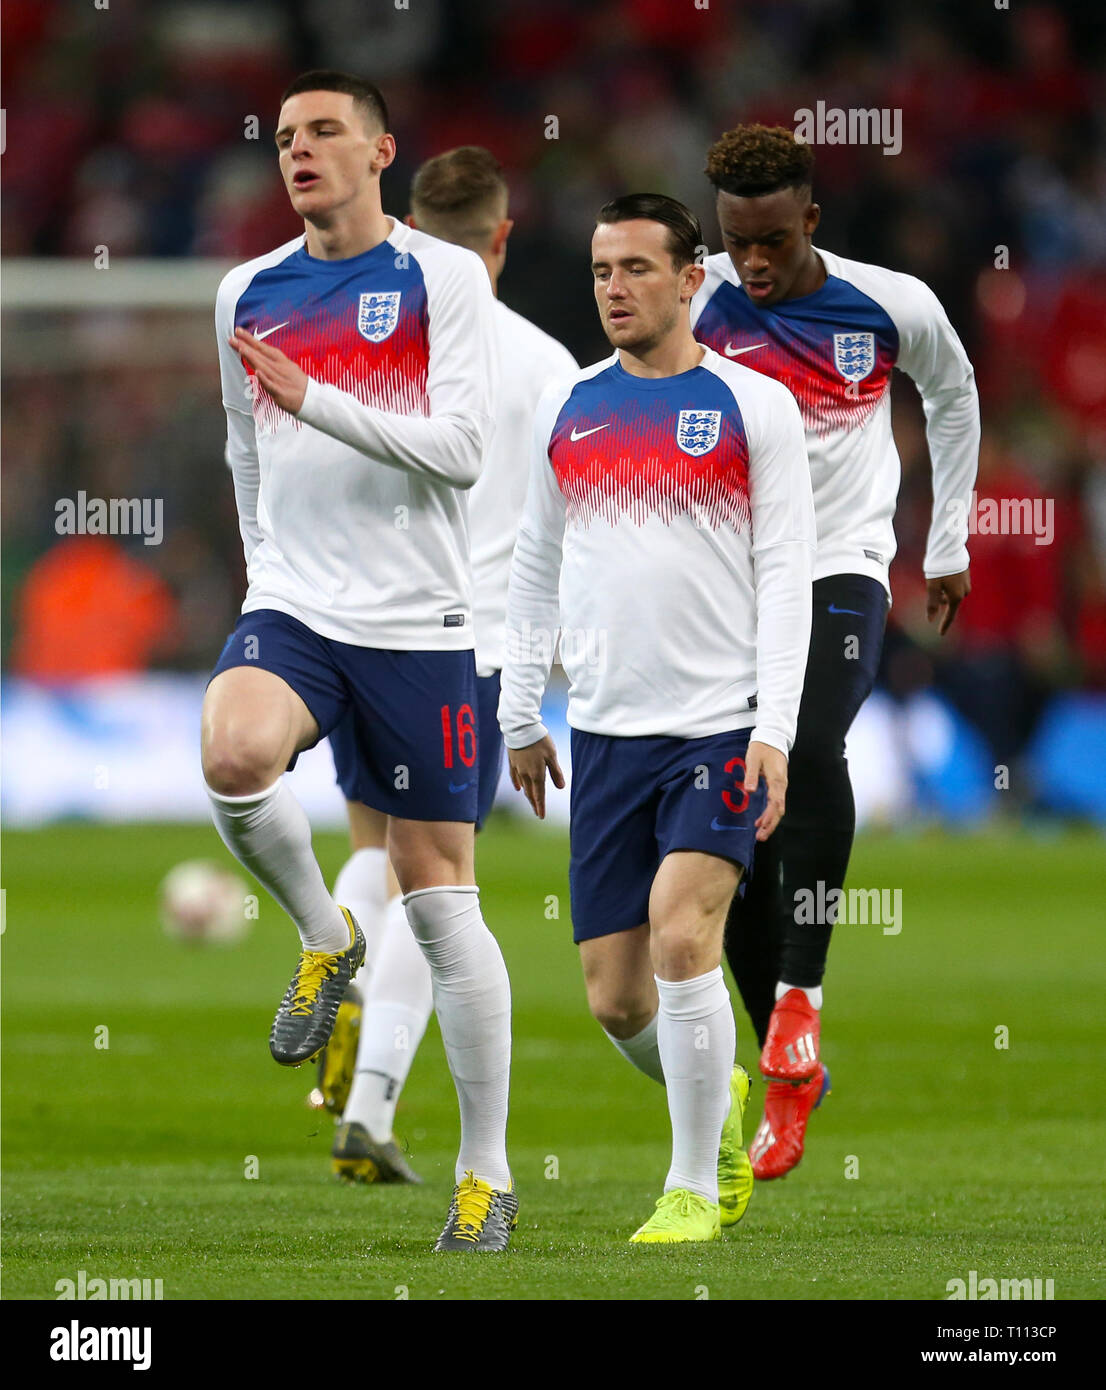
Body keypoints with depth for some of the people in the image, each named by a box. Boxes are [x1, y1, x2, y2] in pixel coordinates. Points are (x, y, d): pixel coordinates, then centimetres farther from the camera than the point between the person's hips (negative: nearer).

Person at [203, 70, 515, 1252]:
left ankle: (486, 1176, 9)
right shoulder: (248, 292, 10)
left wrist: (315, 400, -20)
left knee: (440, 896, 0)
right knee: (232, 753, -31)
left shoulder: (443, 278, -3)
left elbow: (462, 445, -14)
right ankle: (324, 941, -2)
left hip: (417, 623, -3)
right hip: (291, 611, 3)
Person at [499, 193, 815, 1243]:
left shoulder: (753, 406, -2)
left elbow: (786, 573, -4)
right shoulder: (566, 408, 10)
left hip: (723, 728, -4)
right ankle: (717, 1101, 33)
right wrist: (520, 713, 16)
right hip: (605, 732, 4)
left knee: (682, 936, -21)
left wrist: (774, 730, -13)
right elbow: (536, 566, 19)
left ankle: (694, 1187, -8)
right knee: (614, 997, 2)